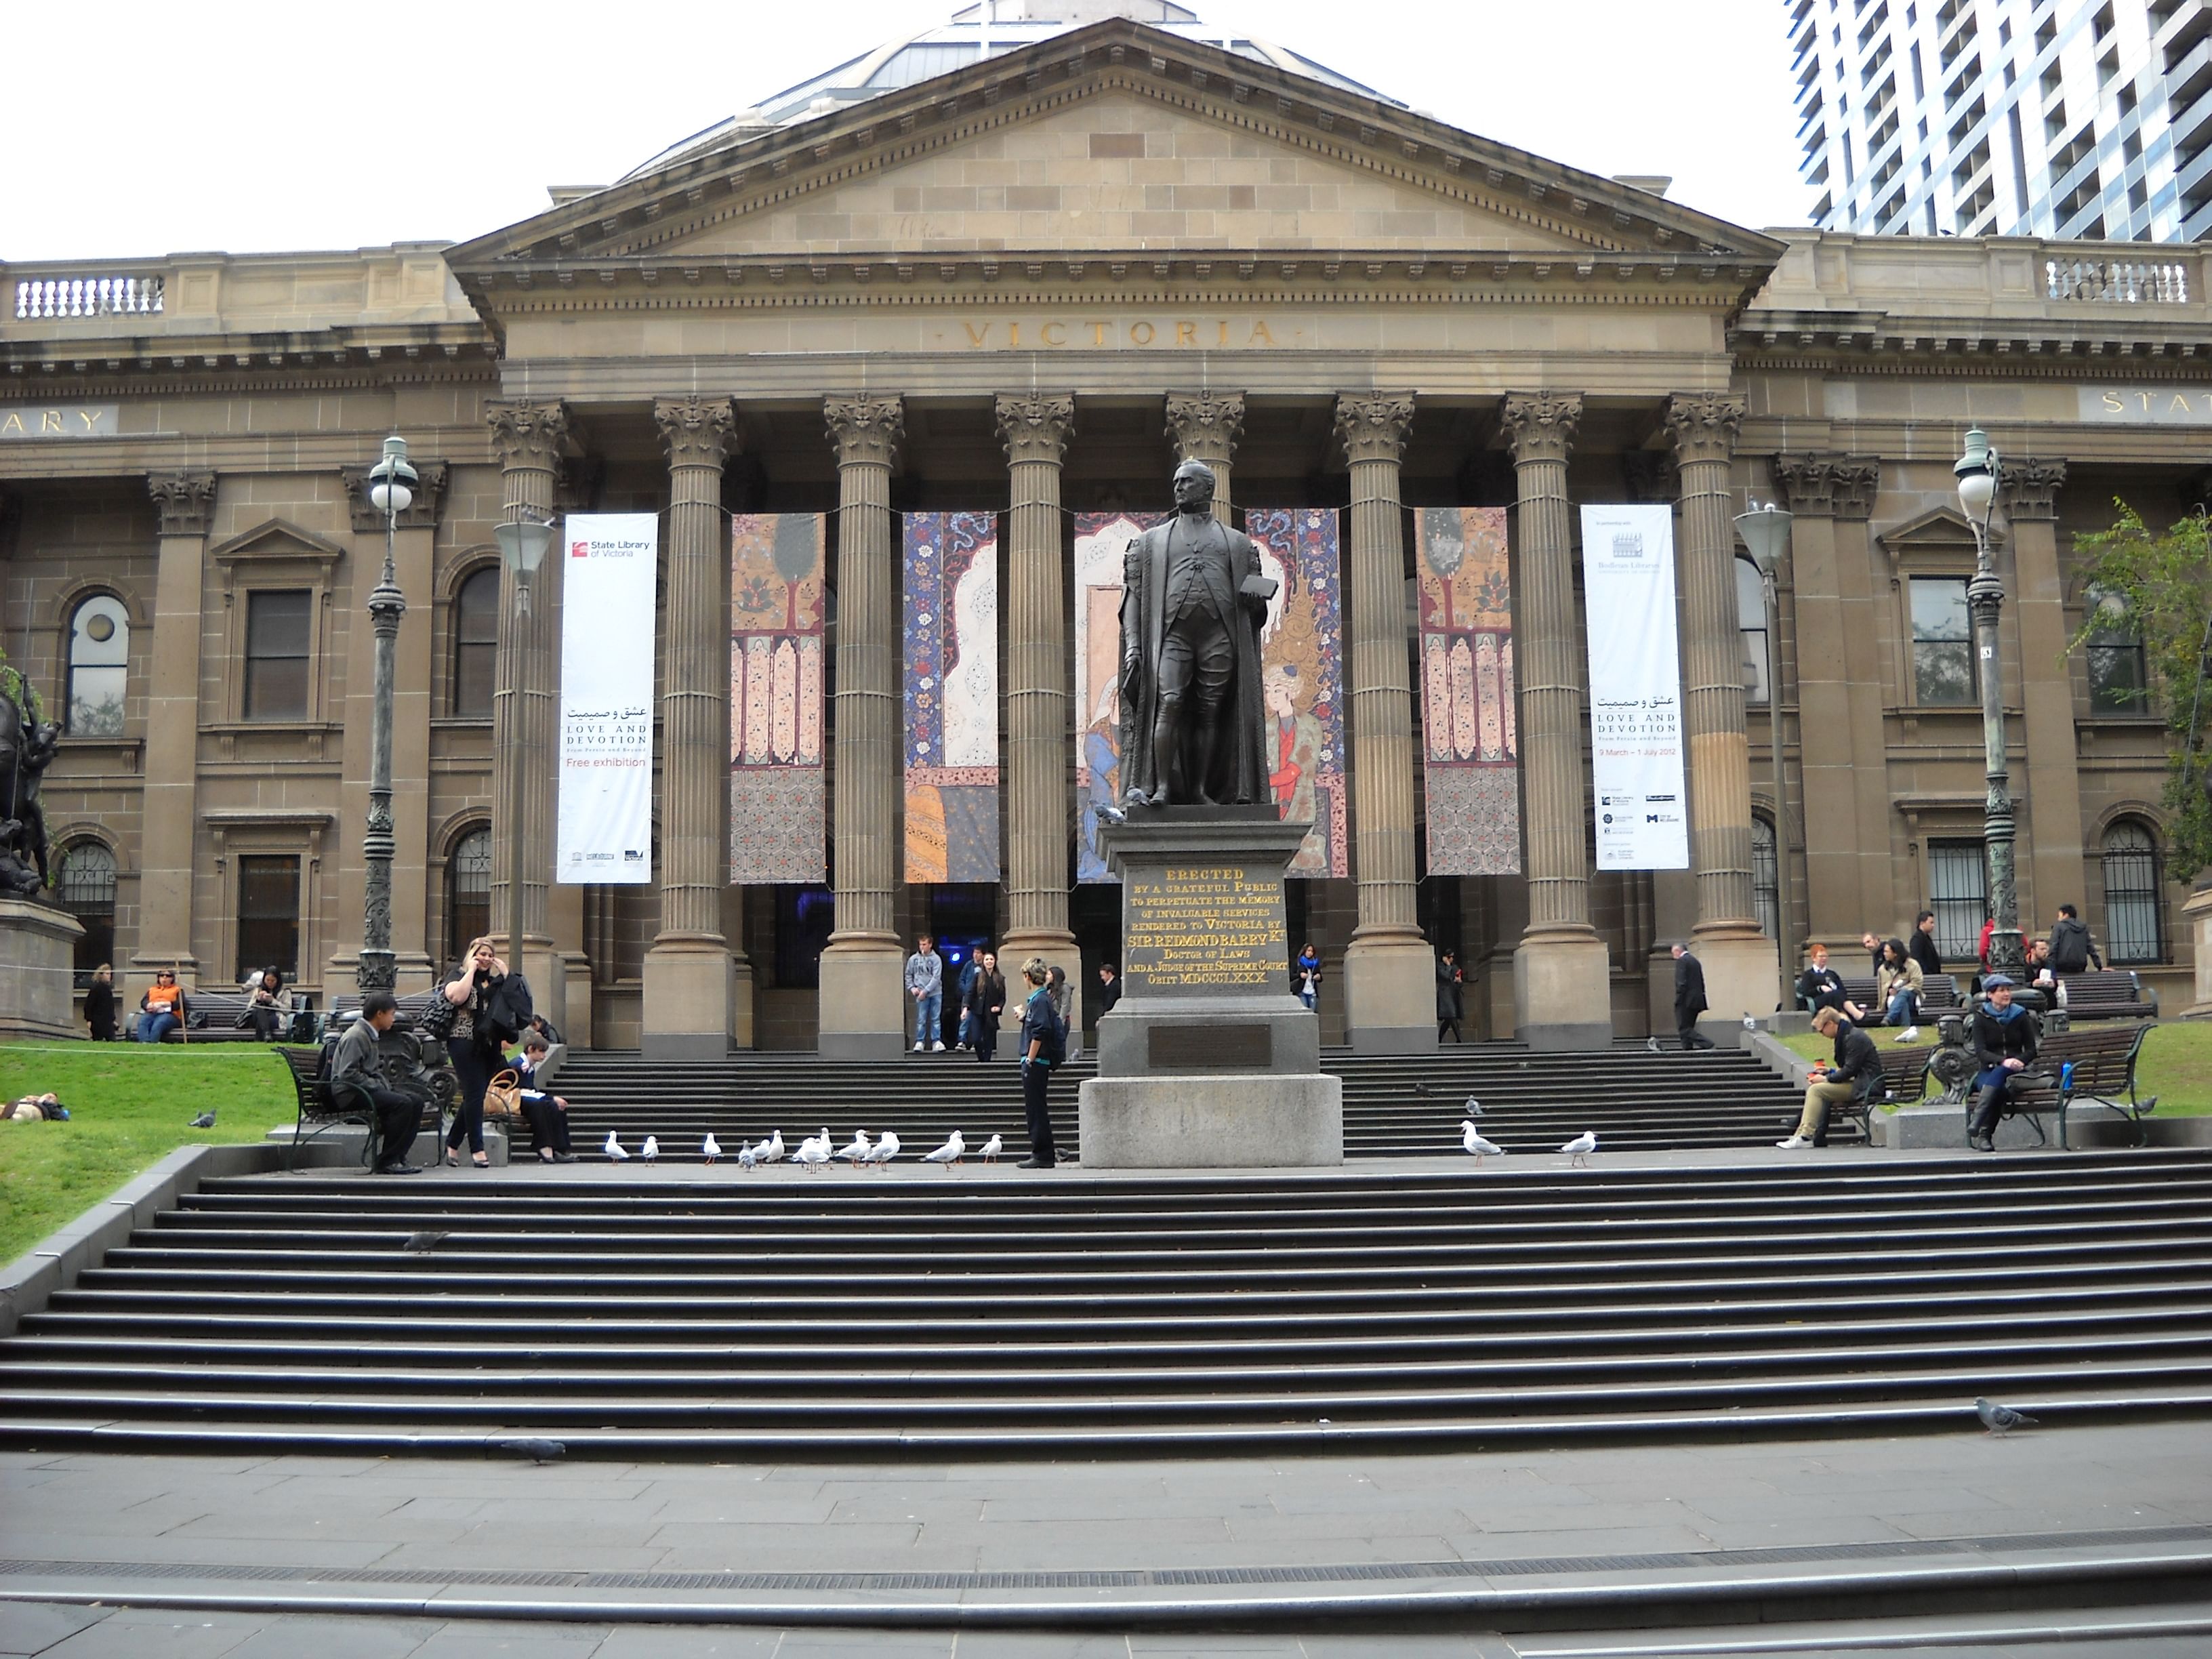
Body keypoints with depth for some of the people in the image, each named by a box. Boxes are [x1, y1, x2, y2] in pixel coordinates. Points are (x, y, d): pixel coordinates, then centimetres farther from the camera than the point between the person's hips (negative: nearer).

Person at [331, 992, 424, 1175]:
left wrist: (384, 1086, 7)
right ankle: (386, 1162, -21)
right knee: (402, 1104, -27)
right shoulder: (356, 1036, -14)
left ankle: (397, 1157, -3)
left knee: (415, 1102, -3)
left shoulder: (371, 1035, 18)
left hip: (369, 1088, 10)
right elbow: (347, 1074, -23)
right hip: (349, 1093, -10)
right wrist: (377, 1086, -19)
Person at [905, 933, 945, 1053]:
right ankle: (919, 1042, 5)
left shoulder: (936, 959, -2)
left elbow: (936, 978, -8)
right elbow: (908, 975, 13)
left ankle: (937, 1041, 5)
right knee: (921, 1019, 0)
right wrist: (912, 987, -2)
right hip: (920, 994, 1)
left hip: (935, 993, -1)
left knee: (936, 1019, 2)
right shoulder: (913, 959, 5)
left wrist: (926, 990, -14)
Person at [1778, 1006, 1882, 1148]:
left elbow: (1850, 1070, -19)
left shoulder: (1854, 1038, -16)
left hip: (1865, 1085, -11)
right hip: (1860, 1082, 11)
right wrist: (1831, 1070, 11)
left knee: (1817, 1090, -18)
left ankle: (1806, 1135, -18)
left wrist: (1826, 1079, -12)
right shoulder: (1846, 1036, 15)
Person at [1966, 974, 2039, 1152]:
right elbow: (1980, 1052, -8)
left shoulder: (2020, 1016, 9)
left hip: (2015, 1071, 0)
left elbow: (2031, 1050, 7)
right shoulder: (1981, 1017, 4)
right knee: (1998, 1088, -36)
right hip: (1988, 1072, 0)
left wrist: (2018, 1061, -15)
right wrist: (2003, 1061, -26)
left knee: (2000, 1073, -36)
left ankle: (1976, 1123, -44)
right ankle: (1984, 1135, -38)